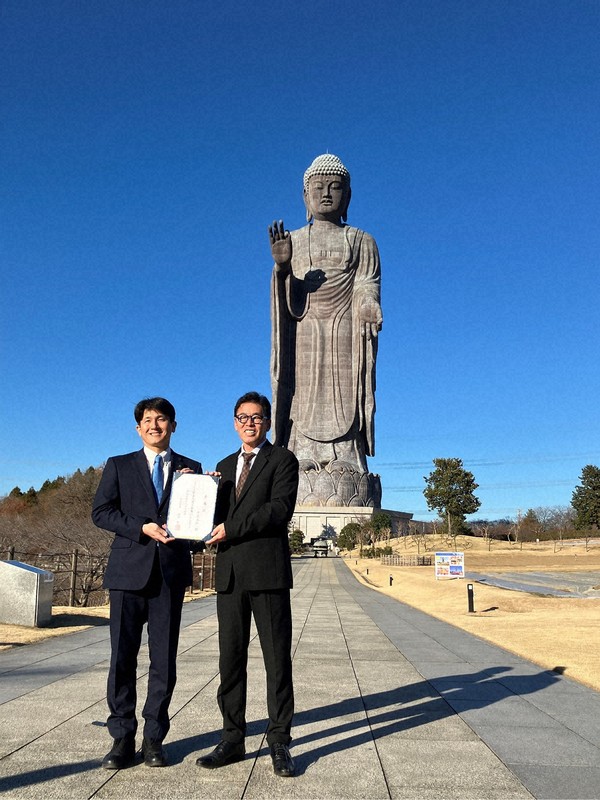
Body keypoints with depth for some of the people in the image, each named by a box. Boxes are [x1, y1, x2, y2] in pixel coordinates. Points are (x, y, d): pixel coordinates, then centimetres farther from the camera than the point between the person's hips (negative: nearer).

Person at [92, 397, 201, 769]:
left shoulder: (190, 469, 13)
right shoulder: (119, 466, 11)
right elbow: (101, 511, 1)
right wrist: (143, 528, -12)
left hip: (172, 571, 1)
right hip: (129, 570, 0)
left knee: (164, 658, 4)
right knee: (122, 656, 1)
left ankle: (154, 738, 15)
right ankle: (123, 738, 13)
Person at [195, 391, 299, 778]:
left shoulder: (283, 460, 2)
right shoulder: (225, 466, 20)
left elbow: (281, 508, -13)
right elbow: (219, 516, 20)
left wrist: (232, 528, -15)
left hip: (268, 571, -5)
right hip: (230, 572, 6)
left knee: (277, 658, 2)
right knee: (231, 658, 9)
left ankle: (280, 742, 11)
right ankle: (233, 739, 19)